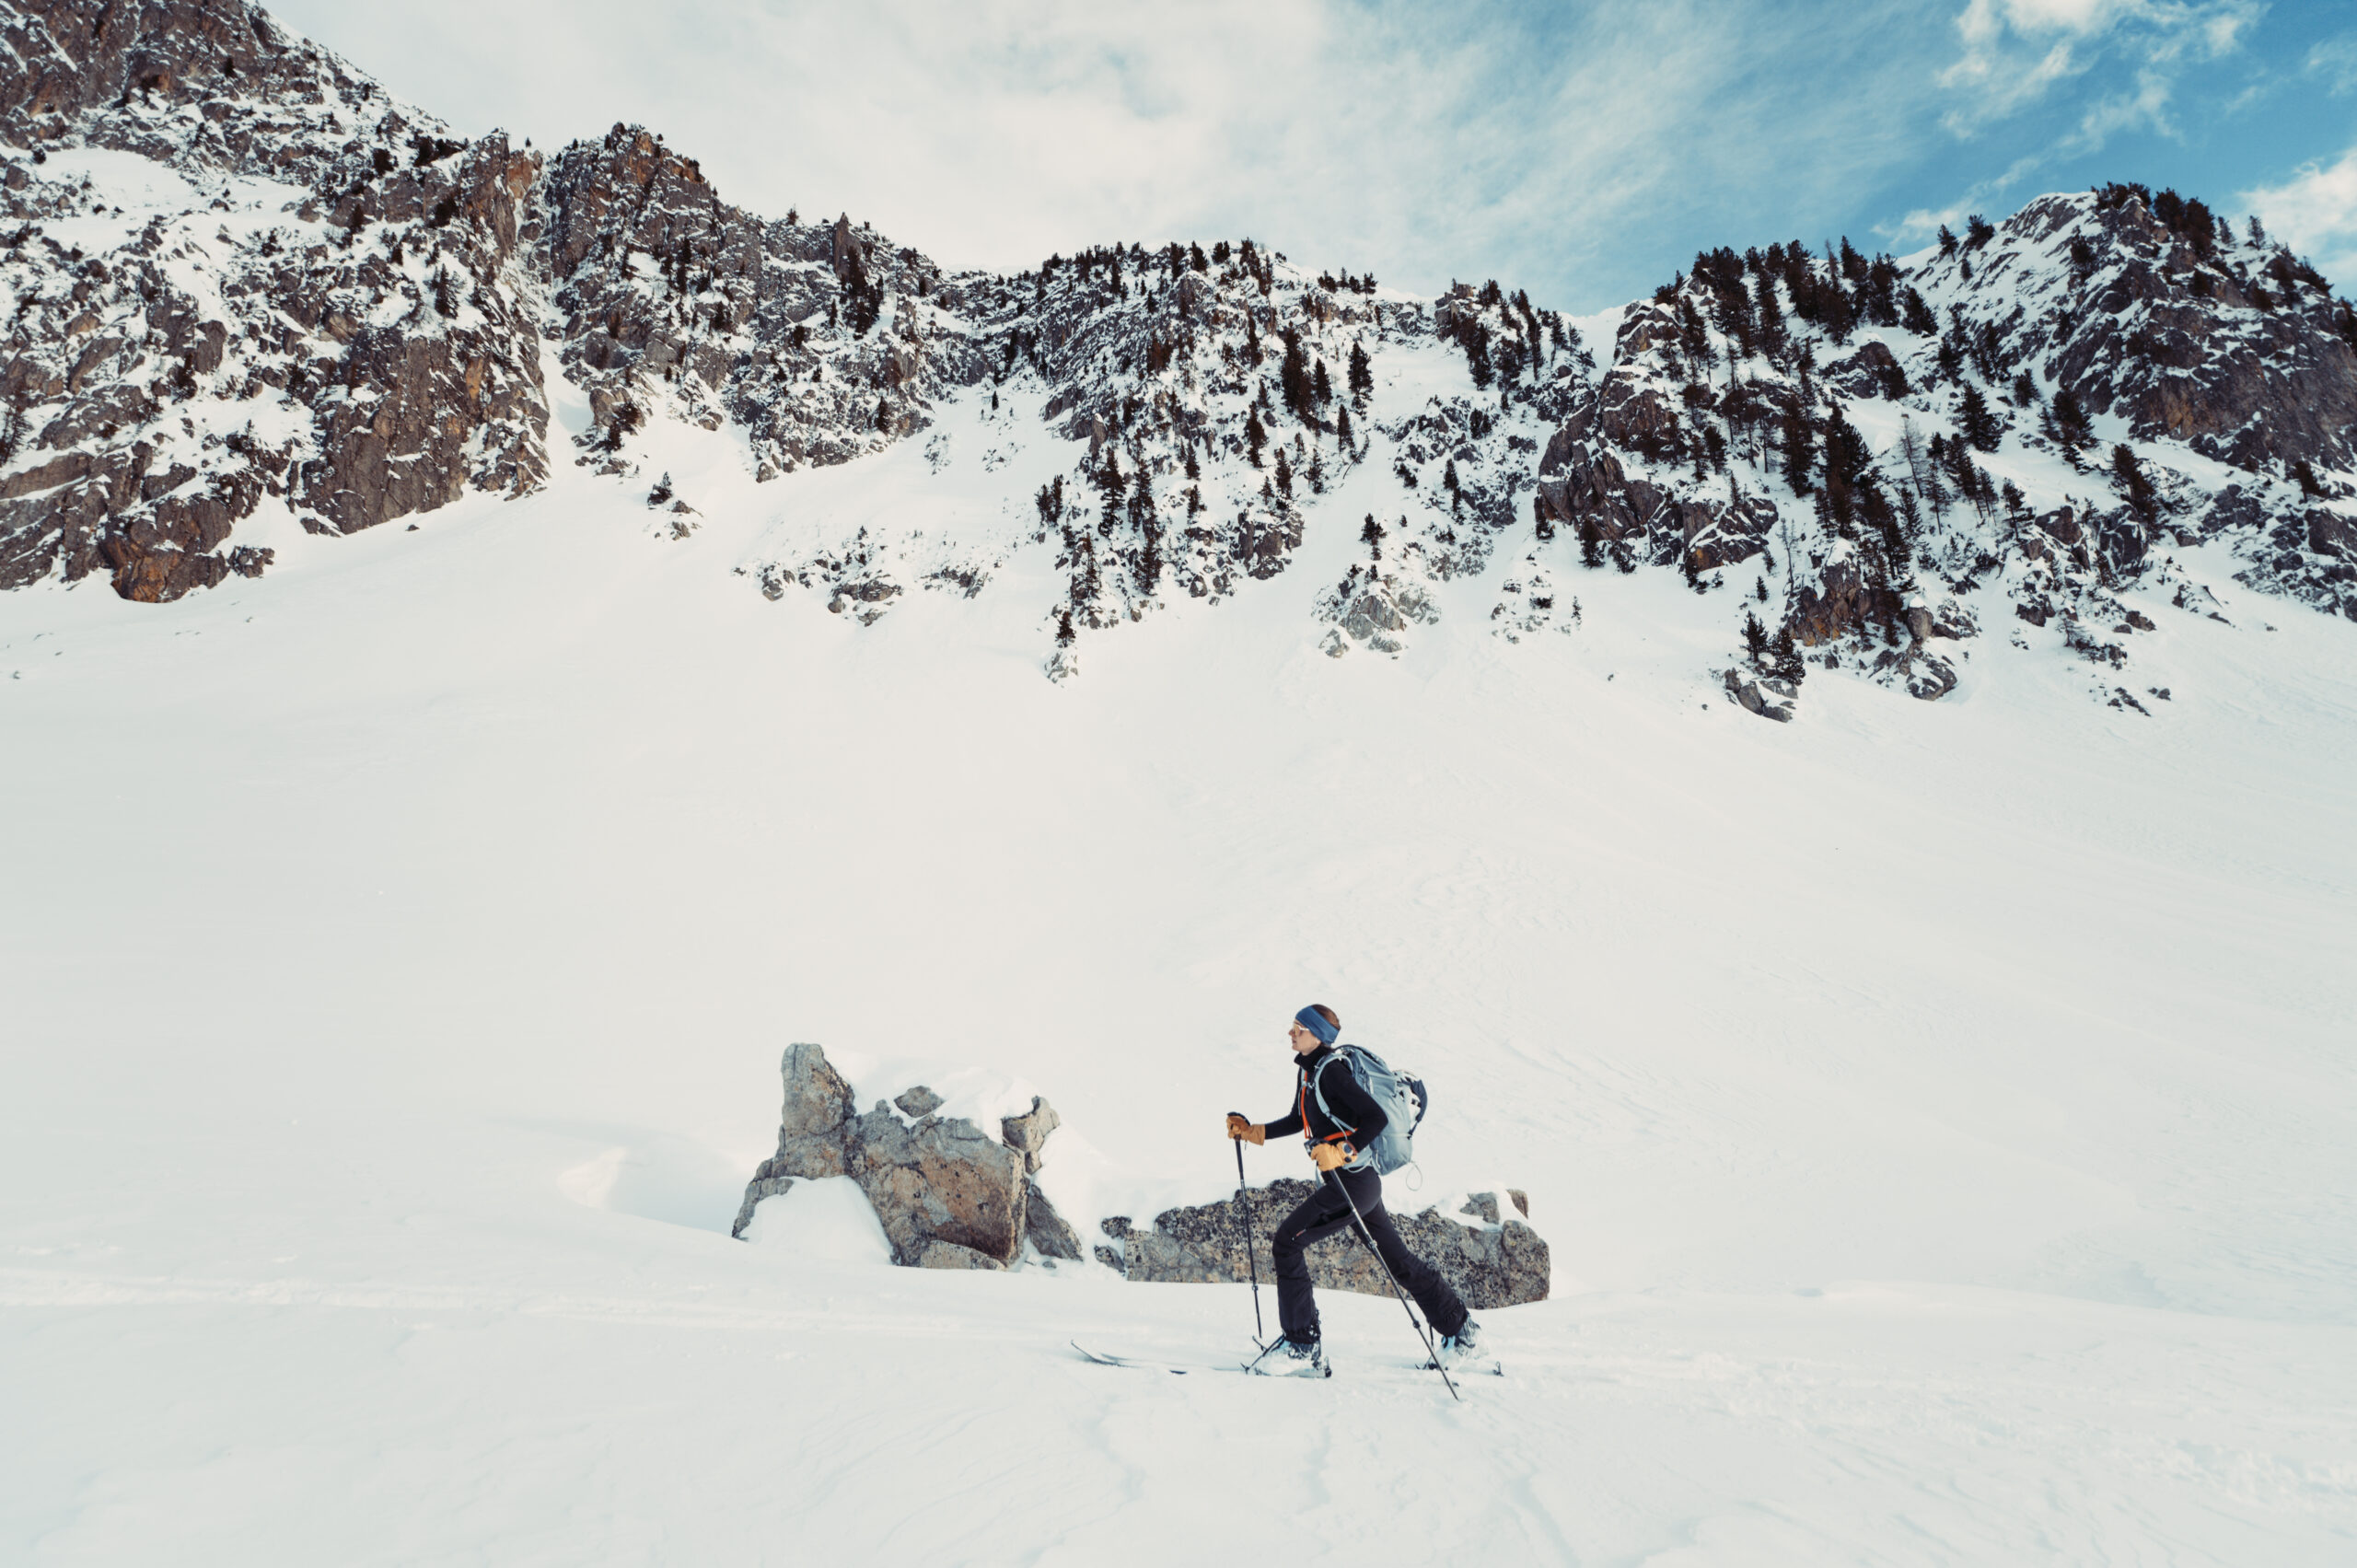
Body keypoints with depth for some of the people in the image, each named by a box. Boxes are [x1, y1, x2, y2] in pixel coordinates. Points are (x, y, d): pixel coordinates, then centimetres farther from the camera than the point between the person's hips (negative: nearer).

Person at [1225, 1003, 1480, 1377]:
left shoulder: (1332, 1070, -18)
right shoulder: (1307, 1068, 10)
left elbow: (1377, 1117, -23)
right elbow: (1300, 1120, 24)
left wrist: (1342, 1153, -32)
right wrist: (1254, 1132, 18)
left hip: (1353, 1180, -10)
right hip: (1342, 1180, 10)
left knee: (1286, 1243, -12)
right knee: (1398, 1260, 18)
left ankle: (1303, 1347, -6)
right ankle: (1460, 1327, 33)